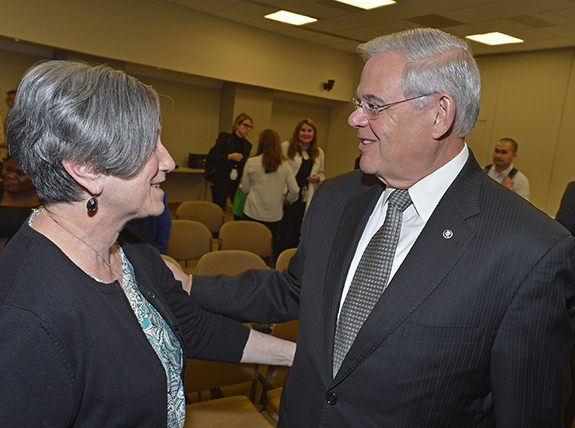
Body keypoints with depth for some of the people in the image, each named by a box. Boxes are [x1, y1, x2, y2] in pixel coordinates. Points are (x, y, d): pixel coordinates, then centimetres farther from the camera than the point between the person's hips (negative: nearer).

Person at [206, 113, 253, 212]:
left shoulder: (247, 144, 11)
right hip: (221, 182, -3)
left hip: (238, 184, 4)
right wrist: (229, 157, -17)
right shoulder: (224, 137, -1)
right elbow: (212, 157, -7)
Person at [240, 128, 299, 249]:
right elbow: (295, 191, -2)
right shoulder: (285, 165, -1)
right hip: (275, 216, 1)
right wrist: (286, 200, 17)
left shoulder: (251, 162, -4)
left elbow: (245, 189, 4)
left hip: (253, 213, -1)